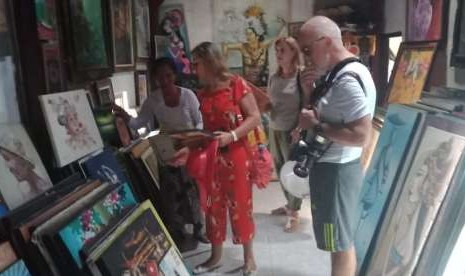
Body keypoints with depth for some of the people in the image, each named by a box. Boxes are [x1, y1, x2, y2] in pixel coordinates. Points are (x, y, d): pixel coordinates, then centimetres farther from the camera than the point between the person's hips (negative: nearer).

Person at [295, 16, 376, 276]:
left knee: (340, 243, 5)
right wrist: (311, 89, 1)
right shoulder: (337, 74, 9)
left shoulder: (348, 79, -22)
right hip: (331, 166, 10)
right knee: (343, 239, 21)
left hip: (336, 170, -10)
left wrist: (315, 125, -22)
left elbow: (360, 136, -28)